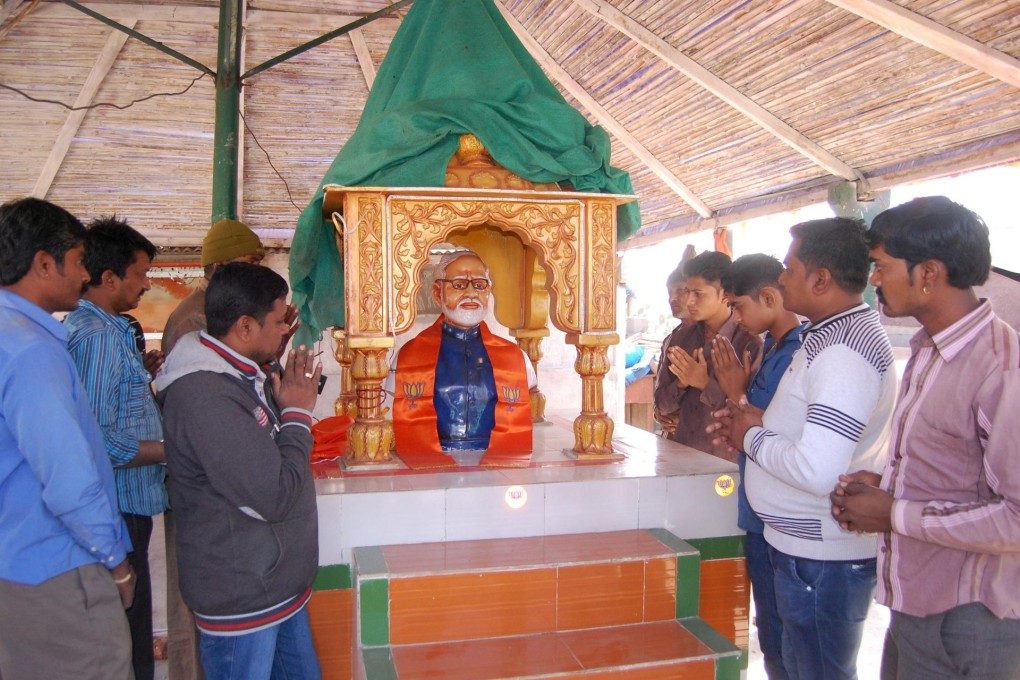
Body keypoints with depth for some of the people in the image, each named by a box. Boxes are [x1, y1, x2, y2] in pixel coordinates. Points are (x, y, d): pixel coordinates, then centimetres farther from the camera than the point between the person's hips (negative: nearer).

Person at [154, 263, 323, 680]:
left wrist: (294, 401, 0)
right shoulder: (205, 395, -27)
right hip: (241, 598, -10)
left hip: (279, 581, 10)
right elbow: (273, 497, -27)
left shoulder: (242, 375, 6)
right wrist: (298, 414, -15)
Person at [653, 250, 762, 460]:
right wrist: (681, 384, -6)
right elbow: (662, 406, 11)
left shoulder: (749, 343, -6)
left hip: (726, 461, -4)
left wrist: (706, 384, -14)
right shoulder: (681, 338, 10)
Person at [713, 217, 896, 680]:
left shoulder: (844, 352, -23)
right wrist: (763, 422, 6)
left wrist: (753, 438, -15)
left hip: (822, 558, -10)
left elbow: (817, 471, -32)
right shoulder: (835, 334, 11)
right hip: (806, 547, 10)